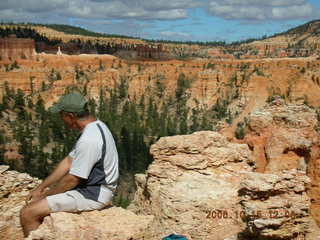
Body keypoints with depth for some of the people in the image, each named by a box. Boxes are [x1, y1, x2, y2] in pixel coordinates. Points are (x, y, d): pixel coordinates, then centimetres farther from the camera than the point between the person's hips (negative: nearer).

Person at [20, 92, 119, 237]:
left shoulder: (88, 140, -27)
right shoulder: (96, 126, 5)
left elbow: (72, 180, -21)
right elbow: (68, 162, 9)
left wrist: (44, 195, -5)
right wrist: (40, 188, 8)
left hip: (93, 195, -10)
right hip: (92, 187, 10)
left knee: (28, 213, -12)